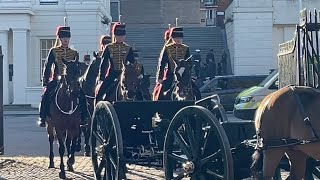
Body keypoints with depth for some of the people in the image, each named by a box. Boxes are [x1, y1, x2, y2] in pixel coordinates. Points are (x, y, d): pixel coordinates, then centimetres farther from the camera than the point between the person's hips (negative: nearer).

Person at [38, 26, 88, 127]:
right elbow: (47, 67, 2)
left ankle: (83, 118, -6)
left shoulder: (74, 53, 11)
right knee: (46, 95, -24)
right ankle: (43, 118, -11)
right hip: (57, 80, -1)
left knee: (82, 96, -19)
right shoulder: (53, 51, 5)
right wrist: (45, 82, -5)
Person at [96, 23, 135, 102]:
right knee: (99, 95, -8)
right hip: (112, 74, -1)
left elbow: (132, 63, 7)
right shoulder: (109, 48, 2)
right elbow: (103, 63, 2)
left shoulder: (128, 48, 5)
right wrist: (102, 77, -3)